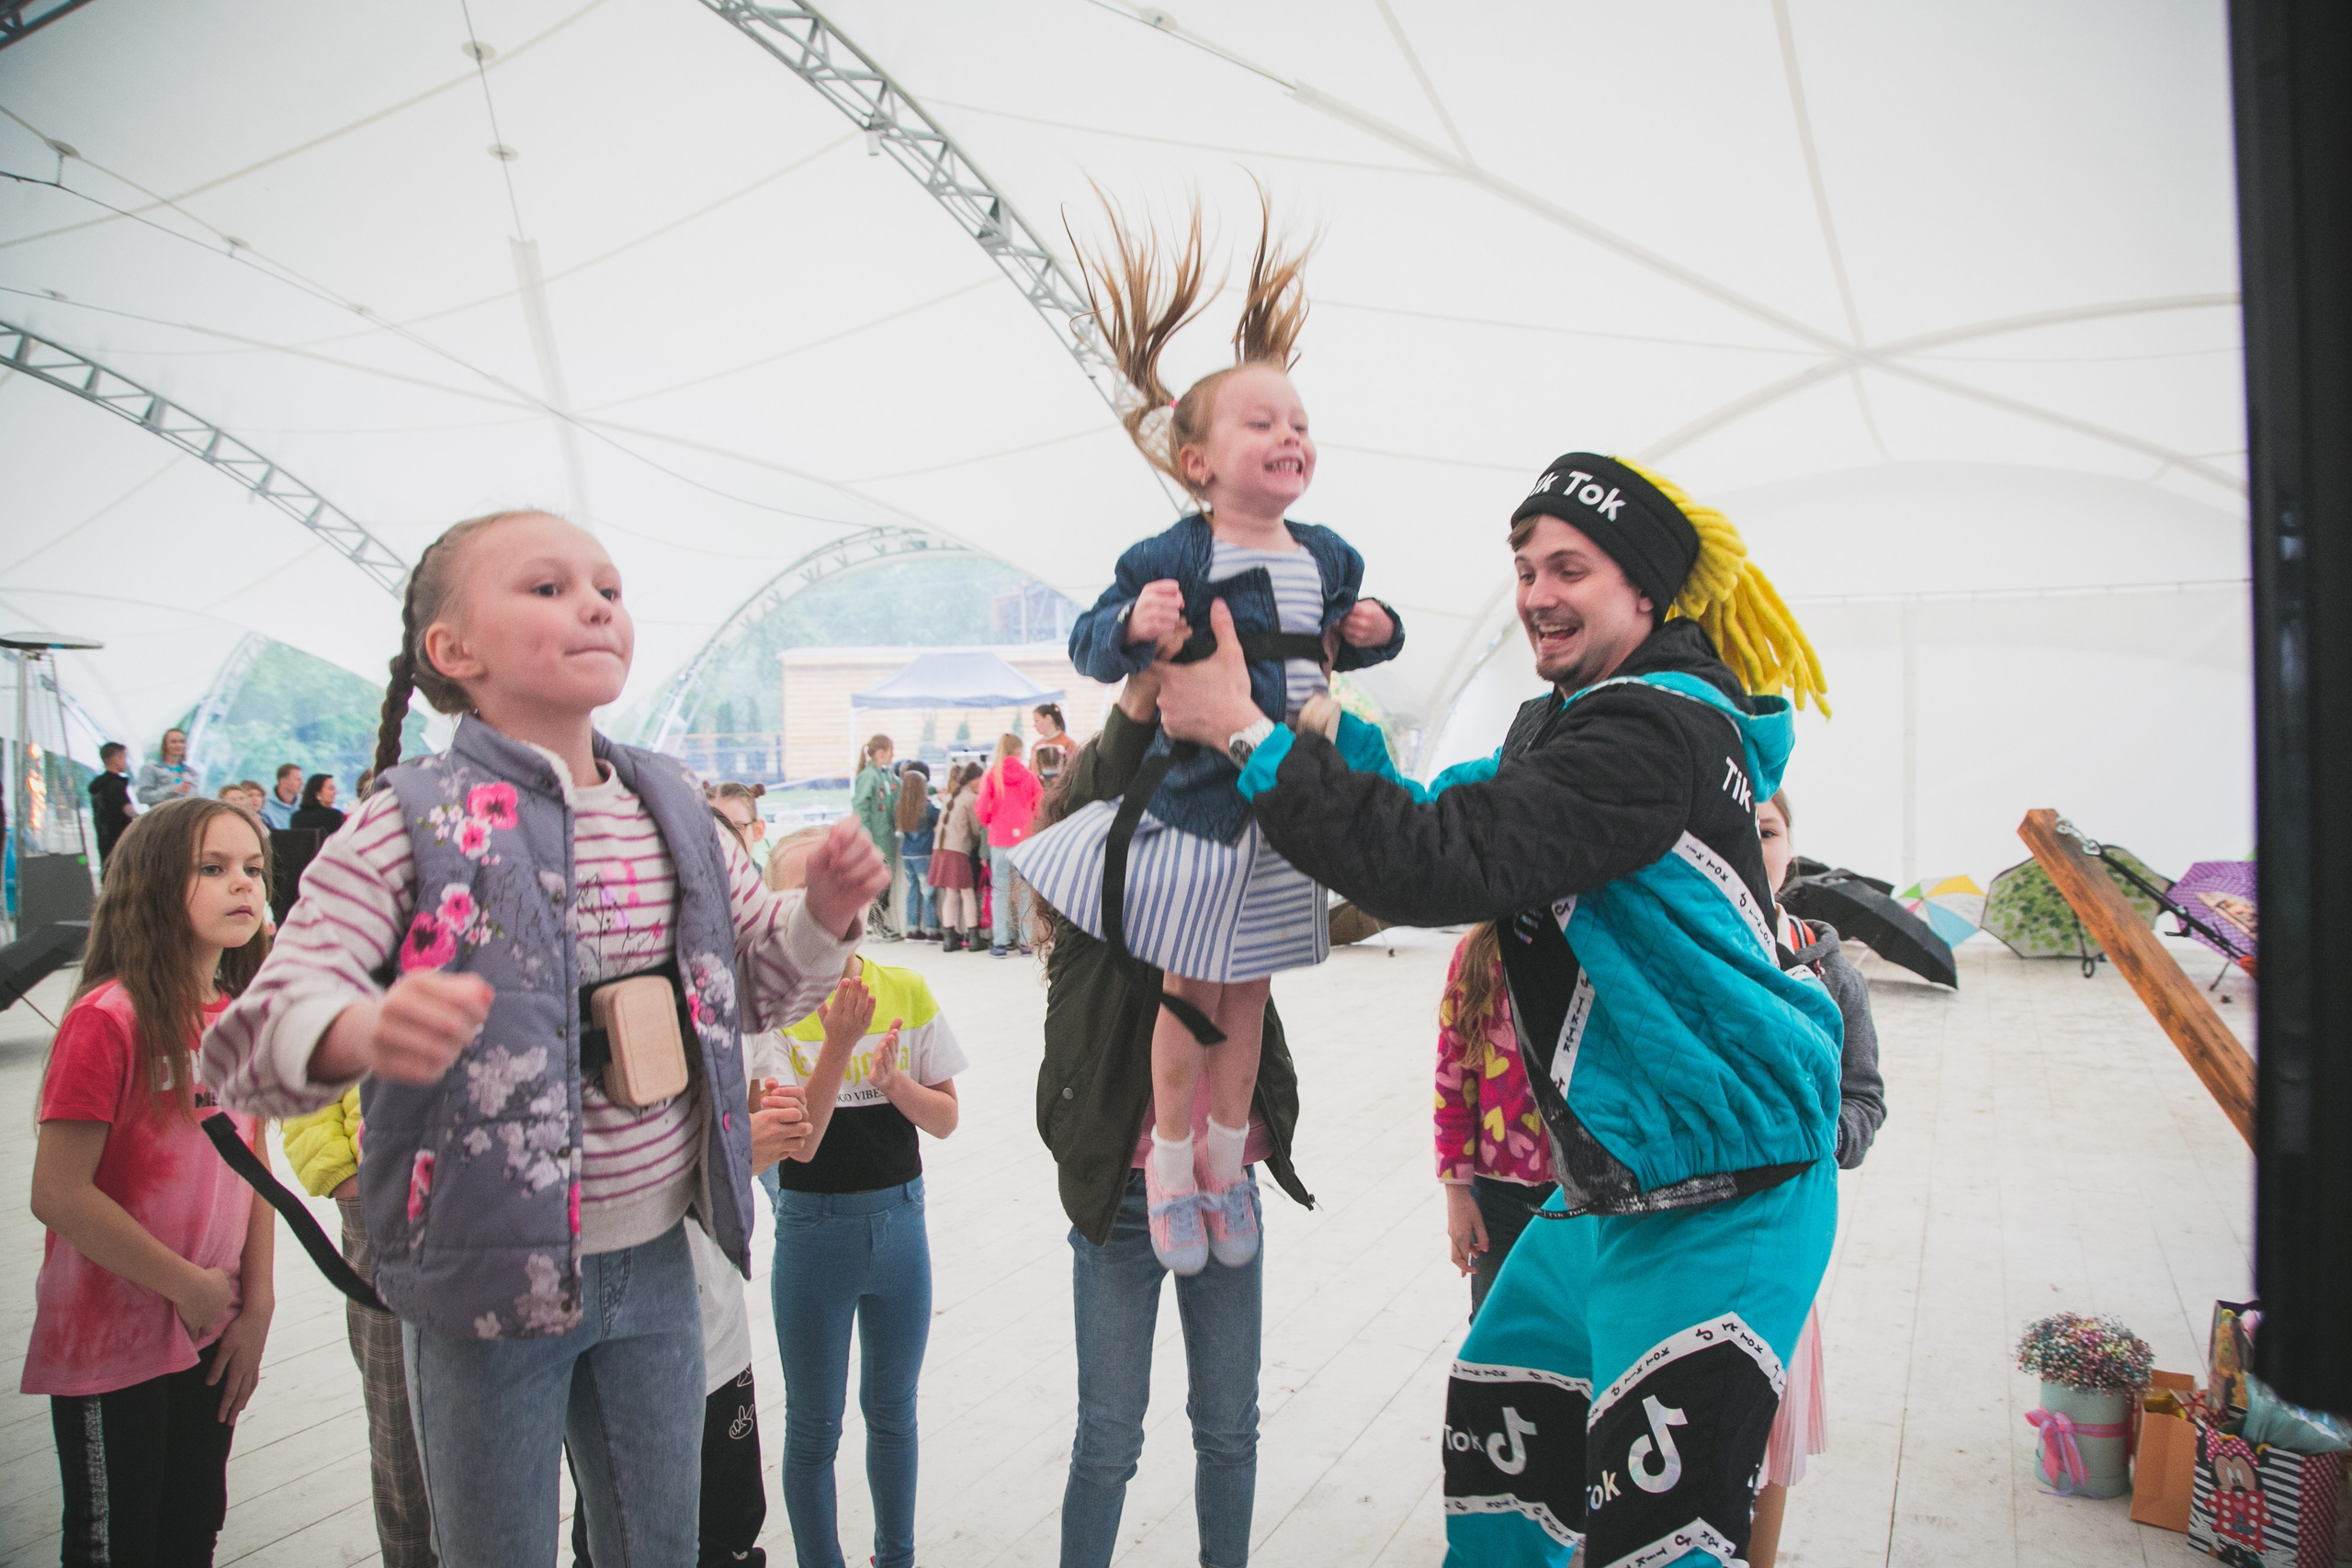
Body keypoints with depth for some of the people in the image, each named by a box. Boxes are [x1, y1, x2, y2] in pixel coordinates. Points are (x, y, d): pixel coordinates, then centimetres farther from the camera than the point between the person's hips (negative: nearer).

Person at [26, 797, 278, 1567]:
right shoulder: (109, 1020, -19)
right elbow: (58, 1194, -21)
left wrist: (256, 1307, 3)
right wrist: (191, 1288, -14)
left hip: (211, 1340, 6)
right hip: (112, 1352, -6)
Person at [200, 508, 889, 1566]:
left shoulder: (676, 811, 3)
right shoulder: (411, 823, -13)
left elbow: (760, 983, 12)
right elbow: (258, 1027, -18)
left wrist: (825, 914, -9)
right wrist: (364, 1030, -40)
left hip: (656, 1264, 5)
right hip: (490, 1276, -4)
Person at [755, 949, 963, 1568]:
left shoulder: (907, 992, -4)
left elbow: (945, 1119, 0)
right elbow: (799, 1143, -20)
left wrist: (893, 1080, -19)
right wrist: (838, 1045, -32)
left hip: (901, 1221, 3)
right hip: (813, 1231, -3)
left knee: (893, 1411, 20)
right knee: (814, 1426, 11)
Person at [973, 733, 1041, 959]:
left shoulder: (991, 775, -1)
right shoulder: (1028, 775, 1)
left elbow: (981, 808, -5)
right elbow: (1040, 804, 2)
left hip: (999, 839, 0)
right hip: (1024, 837, 1)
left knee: (1000, 889, 3)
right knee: (1025, 889, 6)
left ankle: (1001, 942, 1)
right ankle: (1025, 940, 6)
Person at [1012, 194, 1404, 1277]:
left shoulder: (1328, 556, 6)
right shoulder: (1171, 558, -12)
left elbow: (1342, 641, 23)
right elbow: (1090, 648, -10)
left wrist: (1375, 630, 1)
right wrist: (1134, 626, -30)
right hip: (1196, 803, -5)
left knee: (1248, 994, 16)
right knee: (1188, 993, 6)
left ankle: (1224, 1161, 33)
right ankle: (1171, 1162, 27)